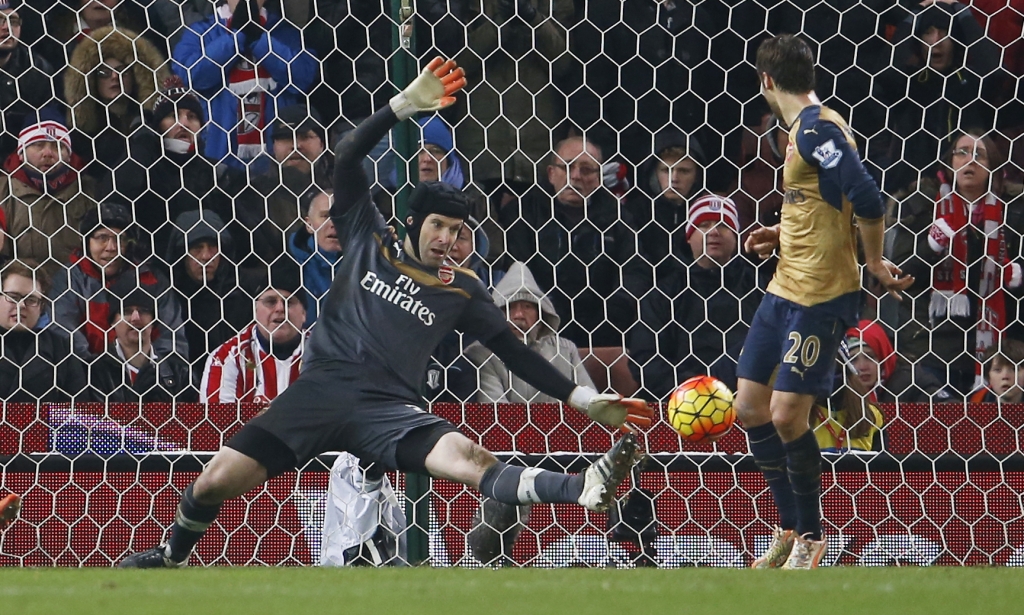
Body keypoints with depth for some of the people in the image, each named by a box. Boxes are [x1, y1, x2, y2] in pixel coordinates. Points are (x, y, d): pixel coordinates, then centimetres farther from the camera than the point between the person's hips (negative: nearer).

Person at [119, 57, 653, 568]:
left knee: (467, 458, -31)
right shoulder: (369, 243, 15)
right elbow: (347, 159, 5)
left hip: (388, 410, -1)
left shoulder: (462, 291, 16)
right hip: (323, 389, 1)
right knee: (218, 480, -15)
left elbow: (514, 353, 18)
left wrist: (582, 399, 8)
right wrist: (405, 105, -4)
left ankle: (584, 490, -56)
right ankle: (172, 555, 15)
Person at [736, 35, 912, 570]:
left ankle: (811, 537, 9)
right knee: (750, 408, 9)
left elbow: (867, 201, -25)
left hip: (821, 299, -10)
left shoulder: (817, 130, -17)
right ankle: (791, 529, 21)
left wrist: (874, 264, -14)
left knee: (786, 416, -9)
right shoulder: (803, 130, 13)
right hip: (785, 290, 10)